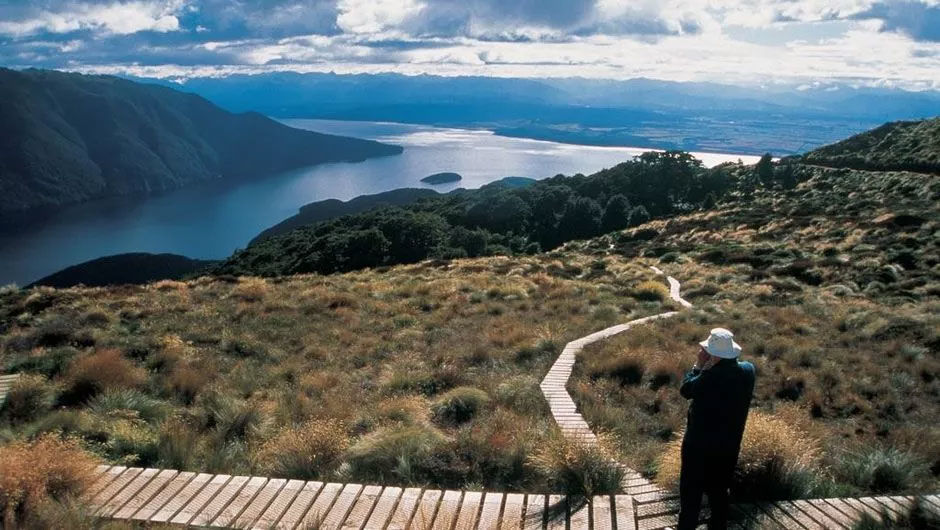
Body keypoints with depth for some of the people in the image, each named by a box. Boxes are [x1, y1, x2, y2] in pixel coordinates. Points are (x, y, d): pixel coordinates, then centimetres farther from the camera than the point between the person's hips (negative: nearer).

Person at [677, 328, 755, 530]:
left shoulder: (710, 376, -27)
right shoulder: (748, 370, -8)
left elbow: (685, 390, -13)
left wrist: (699, 365, -8)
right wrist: (709, 367, -3)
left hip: (700, 443, -6)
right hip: (729, 443, 6)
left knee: (691, 490, 9)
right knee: (718, 488, 22)